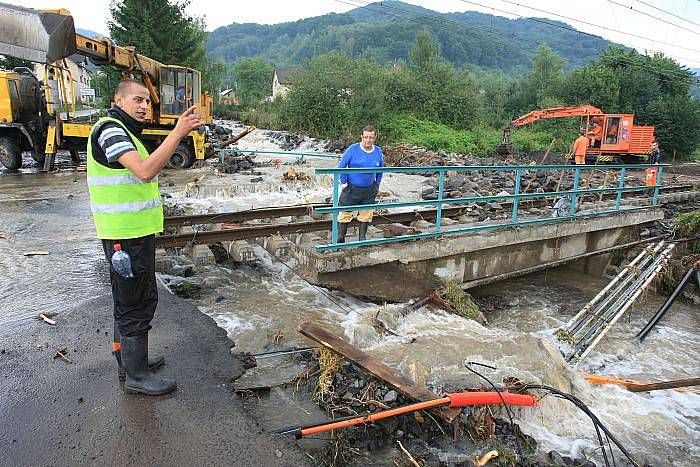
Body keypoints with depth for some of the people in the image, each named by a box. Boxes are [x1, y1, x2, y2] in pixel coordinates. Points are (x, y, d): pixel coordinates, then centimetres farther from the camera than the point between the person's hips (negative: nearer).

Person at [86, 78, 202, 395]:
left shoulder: (123, 131, 19)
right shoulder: (110, 129, -15)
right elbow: (145, 171, -31)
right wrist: (178, 133, -31)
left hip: (134, 232, 11)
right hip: (127, 235, -11)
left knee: (129, 298, 19)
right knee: (137, 301, -3)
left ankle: (128, 359, 34)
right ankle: (136, 375, 10)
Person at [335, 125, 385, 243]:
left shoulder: (378, 152, 1)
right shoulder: (353, 149, -11)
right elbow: (341, 166, -5)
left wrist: (377, 185, 11)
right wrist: (344, 182, -8)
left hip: (369, 190, 3)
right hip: (351, 188, -3)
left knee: (366, 215, 11)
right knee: (345, 214, 2)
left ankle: (362, 237, 24)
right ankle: (340, 237, 13)